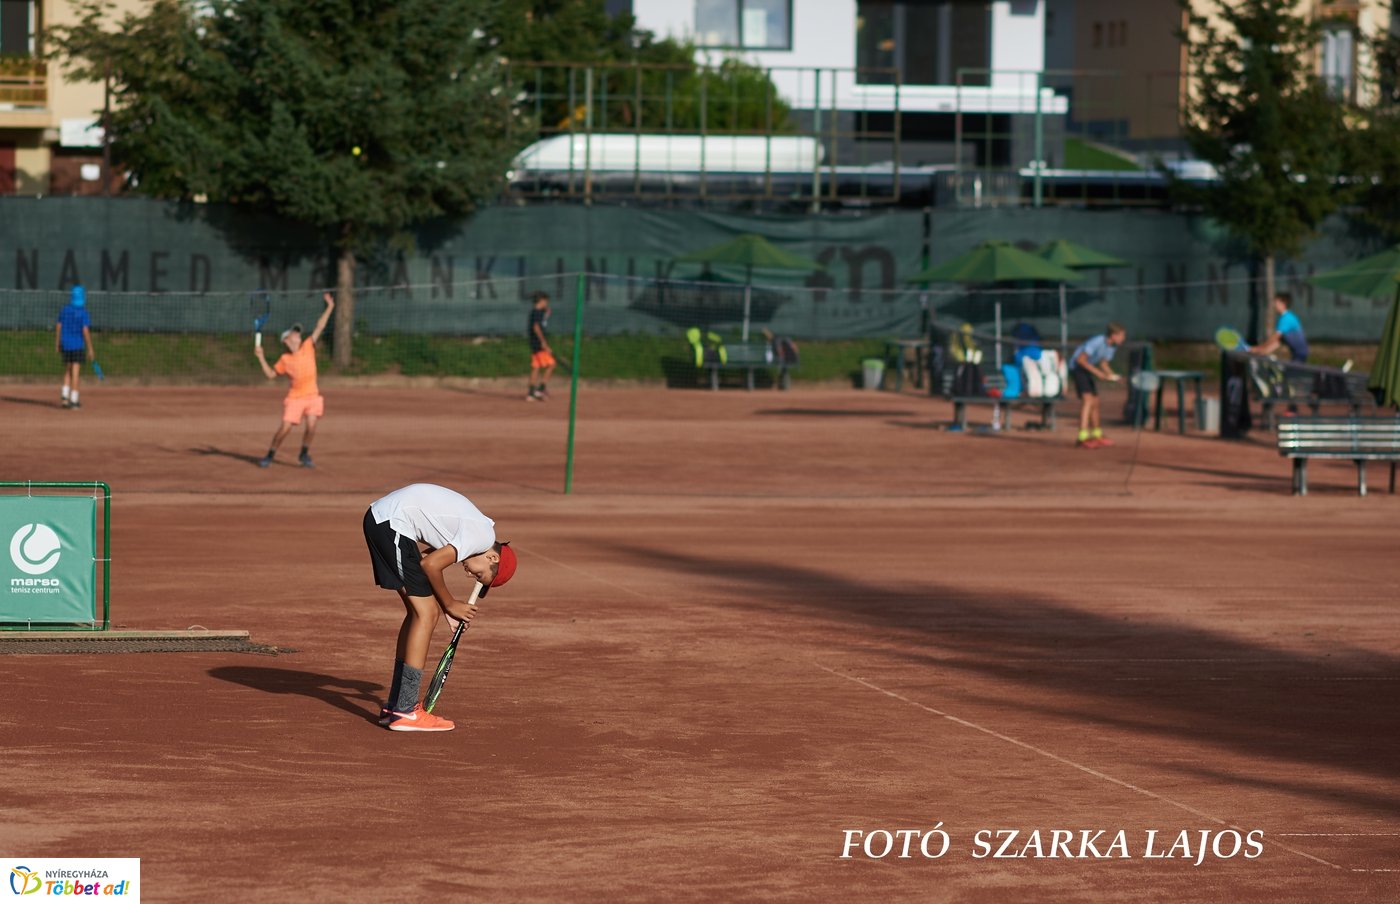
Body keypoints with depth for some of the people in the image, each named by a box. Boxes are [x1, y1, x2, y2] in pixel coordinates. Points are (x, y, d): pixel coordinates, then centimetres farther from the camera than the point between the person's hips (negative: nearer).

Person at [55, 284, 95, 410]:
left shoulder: (65, 310, 3)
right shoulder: (83, 312, -11)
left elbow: (58, 326, 5)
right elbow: (86, 331, -16)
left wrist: (57, 344, 14)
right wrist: (90, 349, -12)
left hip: (65, 345, 4)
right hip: (78, 345, -4)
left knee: (67, 372, 16)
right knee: (75, 373, 1)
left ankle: (65, 397, 5)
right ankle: (74, 400, 1)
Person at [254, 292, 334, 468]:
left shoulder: (308, 347, 5)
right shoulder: (285, 359, 3)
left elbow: (319, 327, 2)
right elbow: (271, 374, 12)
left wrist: (329, 308, -1)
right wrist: (261, 358, 3)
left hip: (312, 396, 1)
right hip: (294, 397, -1)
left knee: (311, 426, -12)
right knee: (285, 428, -8)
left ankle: (305, 454, 10)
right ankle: (270, 455, 7)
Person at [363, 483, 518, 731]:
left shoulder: (474, 526, 18)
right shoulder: (484, 536, -10)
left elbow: (427, 557, 16)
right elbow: (430, 564, -12)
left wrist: (445, 603, 8)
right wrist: (449, 604, 3)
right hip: (393, 522, -10)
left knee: (419, 611, 15)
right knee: (426, 613, -7)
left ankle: (394, 706, 20)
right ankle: (405, 712, -8)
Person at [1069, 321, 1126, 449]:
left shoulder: (1112, 346, 0)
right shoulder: (1097, 342, -28)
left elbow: (1103, 363, 13)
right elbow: (1081, 359, -29)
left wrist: (1111, 375, -5)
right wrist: (1097, 372, -30)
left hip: (1088, 369, 9)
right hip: (1077, 367, -9)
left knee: (1095, 402, 16)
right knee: (1087, 399, -22)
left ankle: (1097, 435, 31)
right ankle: (1083, 437, -30)